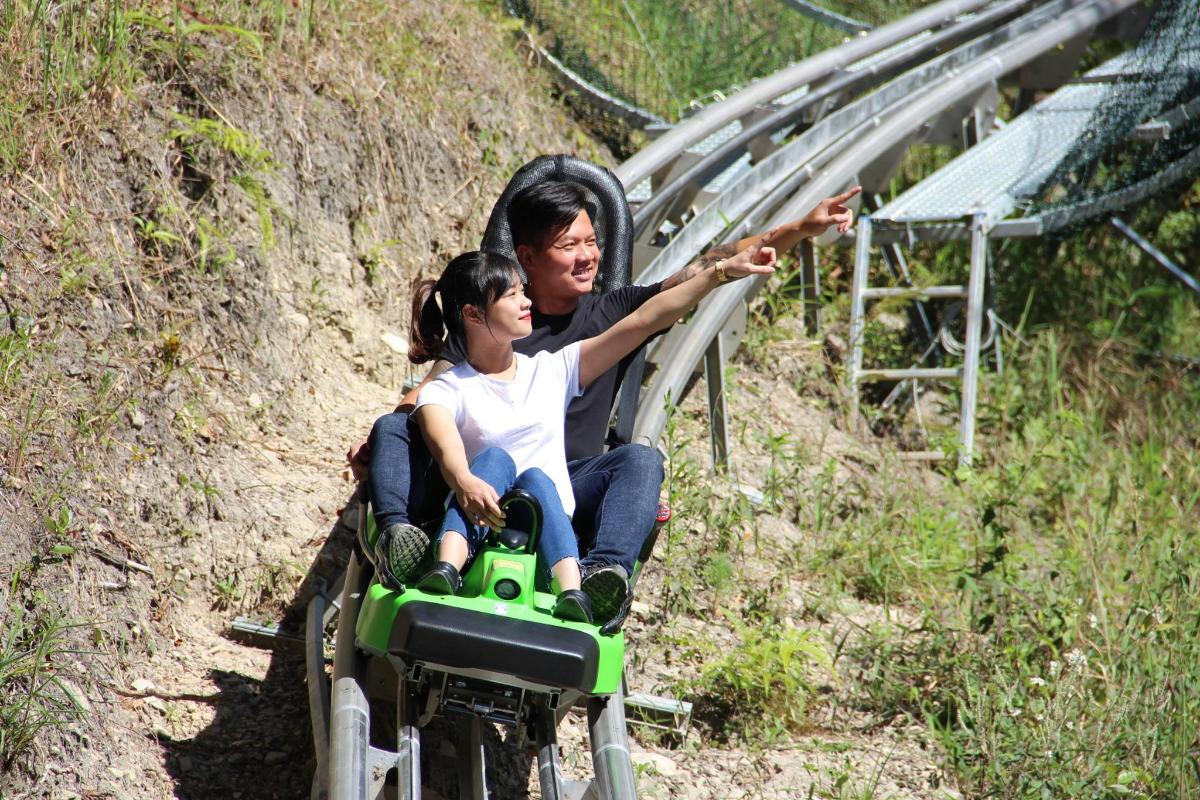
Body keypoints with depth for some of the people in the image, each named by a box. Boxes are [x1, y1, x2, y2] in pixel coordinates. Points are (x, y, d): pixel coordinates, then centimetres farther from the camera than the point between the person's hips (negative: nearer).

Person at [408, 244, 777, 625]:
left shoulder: (552, 370, 18)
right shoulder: (445, 391, 7)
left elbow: (645, 320, 13)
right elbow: (447, 451, -17)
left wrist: (723, 272, 7)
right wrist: (464, 482, -42)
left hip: (551, 524, 2)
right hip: (476, 528, -2)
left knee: (535, 479, -29)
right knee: (494, 457, -27)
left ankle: (572, 594, -54)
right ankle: (446, 570, -51)